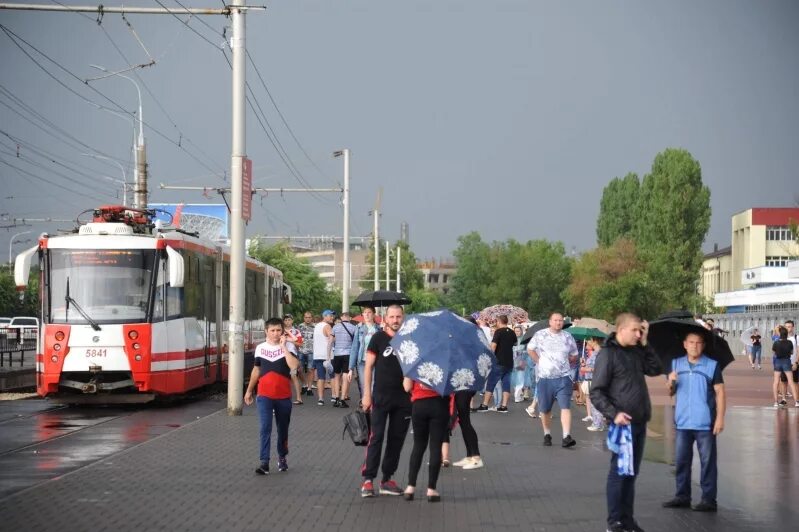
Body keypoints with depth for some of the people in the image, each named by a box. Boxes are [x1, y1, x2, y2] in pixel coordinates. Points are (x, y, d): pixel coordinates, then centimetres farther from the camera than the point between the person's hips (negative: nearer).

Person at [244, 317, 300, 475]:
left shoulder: (289, 347, -3)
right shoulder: (260, 348, 6)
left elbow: (294, 365, -21)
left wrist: (283, 346, -19)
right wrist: (249, 390, 20)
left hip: (283, 396, 0)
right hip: (264, 396, 1)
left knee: (283, 429, 13)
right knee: (265, 428, -11)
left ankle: (282, 458, 31)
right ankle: (264, 462, -14)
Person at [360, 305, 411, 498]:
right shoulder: (379, 338, -1)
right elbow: (368, 366, 0)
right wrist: (367, 394, -6)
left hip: (403, 397, 4)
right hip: (381, 396, -4)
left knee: (397, 439, 7)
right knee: (376, 437, -6)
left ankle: (387, 479, 14)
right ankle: (368, 479, -4)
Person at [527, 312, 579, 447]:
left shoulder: (567, 337, 7)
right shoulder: (540, 335, 1)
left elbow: (574, 355, 19)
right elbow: (530, 349, 9)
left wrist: (564, 363, 8)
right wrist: (539, 361, 0)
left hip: (563, 377, 0)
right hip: (544, 377, 0)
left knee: (565, 406, -13)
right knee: (545, 409, 8)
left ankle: (566, 437, -20)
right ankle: (547, 434, 25)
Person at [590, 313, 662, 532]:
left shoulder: (636, 351, 12)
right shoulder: (608, 354, -10)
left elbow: (655, 369, 11)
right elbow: (596, 393, -12)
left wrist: (645, 344, 4)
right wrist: (614, 414, -22)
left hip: (640, 423, 7)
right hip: (623, 423, -7)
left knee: (632, 472, 12)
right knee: (618, 472, -2)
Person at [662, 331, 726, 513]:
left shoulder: (712, 365, -3)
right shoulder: (676, 364, 9)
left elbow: (720, 392, -5)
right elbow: (671, 392, 16)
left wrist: (720, 418, -12)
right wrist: (671, 383, -7)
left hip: (705, 423, -4)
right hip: (682, 422, 4)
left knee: (707, 462, 0)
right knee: (681, 461, 10)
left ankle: (708, 499, 4)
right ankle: (682, 496, 20)